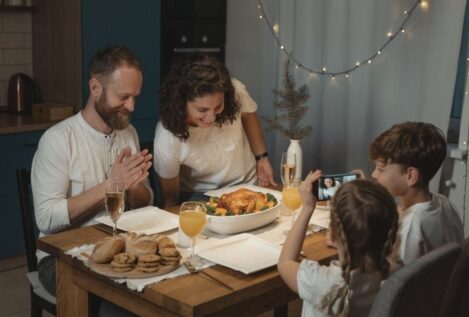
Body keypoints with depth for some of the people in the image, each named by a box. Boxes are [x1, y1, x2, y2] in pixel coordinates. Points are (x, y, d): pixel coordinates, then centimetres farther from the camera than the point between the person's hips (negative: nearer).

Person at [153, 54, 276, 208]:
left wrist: (262, 157, 4)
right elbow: (170, 197, -11)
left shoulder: (235, 91, -23)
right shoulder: (167, 142, -29)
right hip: (199, 197, -3)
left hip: (247, 184, 3)